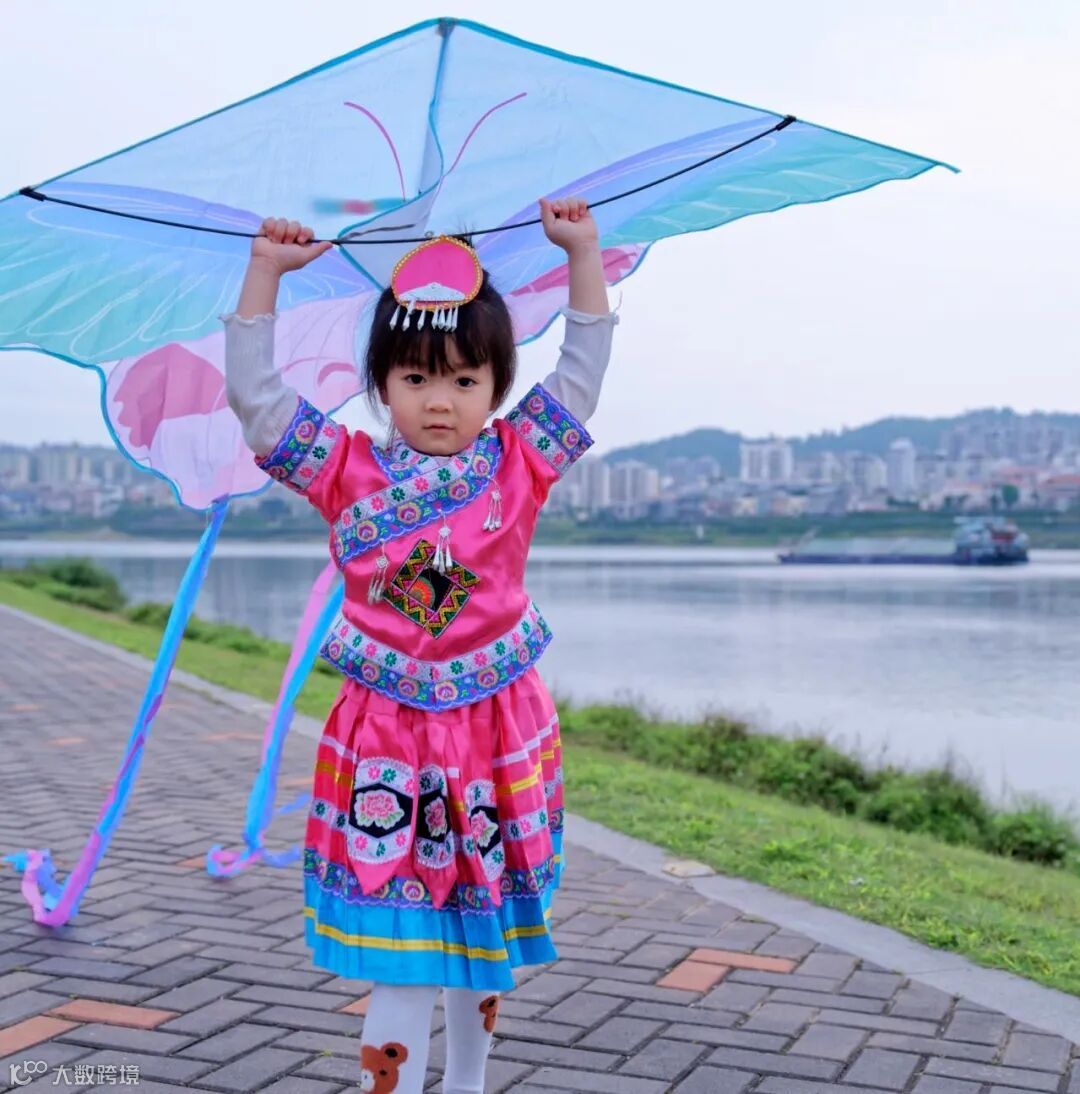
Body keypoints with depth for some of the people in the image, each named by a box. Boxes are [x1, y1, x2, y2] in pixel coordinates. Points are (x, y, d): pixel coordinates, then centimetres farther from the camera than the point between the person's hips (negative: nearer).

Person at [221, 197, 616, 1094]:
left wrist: (583, 255, 0)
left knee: (484, 923, 14)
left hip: (500, 727, 1)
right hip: (386, 729, -1)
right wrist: (266, 273, -3)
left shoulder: (520, 463, 0)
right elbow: (254, 390, 0)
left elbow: (584, 369, 3)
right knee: (398, 928, 0)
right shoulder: (349, 471, -1)